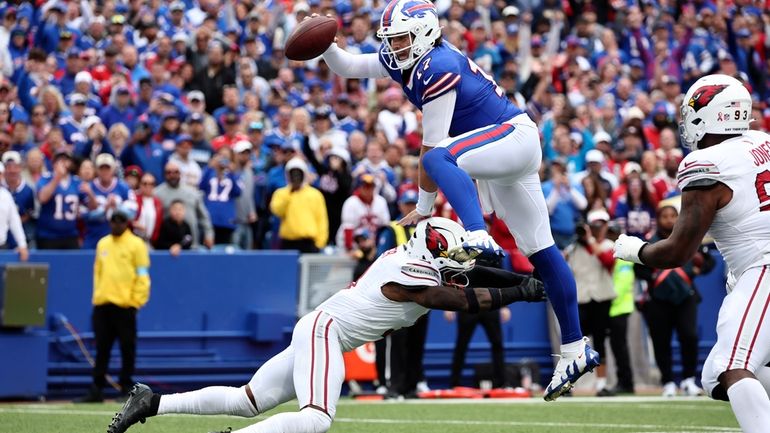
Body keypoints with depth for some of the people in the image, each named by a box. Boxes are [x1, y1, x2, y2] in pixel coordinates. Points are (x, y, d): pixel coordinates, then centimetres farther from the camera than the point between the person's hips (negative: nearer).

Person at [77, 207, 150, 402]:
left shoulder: (136, 244, -1)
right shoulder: (103, 244, 16)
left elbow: (142, 276, -5)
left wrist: (136, 301, -11)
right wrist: (97, 295, 13)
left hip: (124, 305, -5)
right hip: (102, 304, 5)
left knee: (127, 348, 0)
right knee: (102, 348, 5)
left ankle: (126, 388, 5)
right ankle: (96, 390, 6)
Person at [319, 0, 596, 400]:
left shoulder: (438, 67, -22)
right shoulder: (401, 60, 5)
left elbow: (431, 143, -20)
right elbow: (345, 67, 13)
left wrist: (423, 207, -16)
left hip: (515, 137, -10)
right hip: (498, 154, 10)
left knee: (438, 159, -34)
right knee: (540, 250, 9)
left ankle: (480, 239, -52)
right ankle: (575, 350, 11)